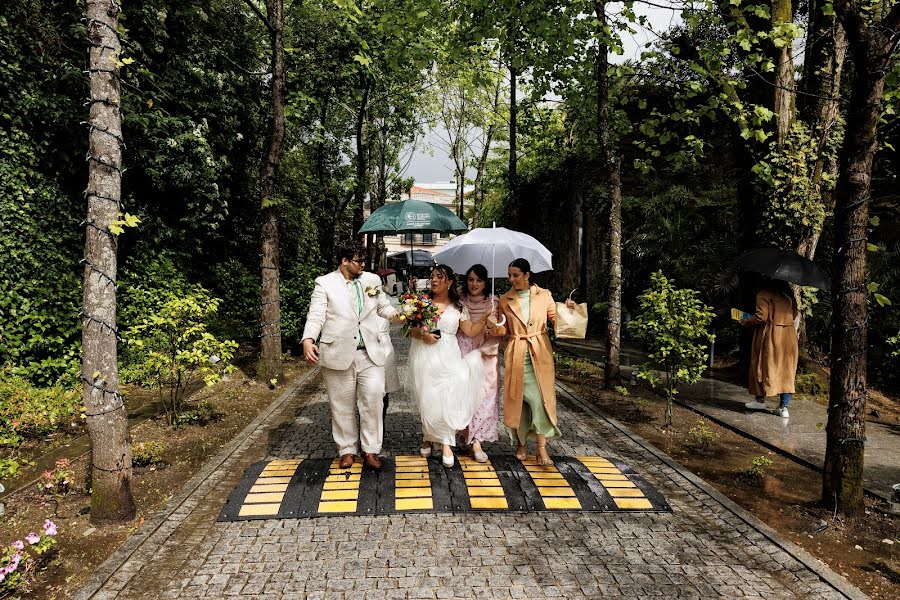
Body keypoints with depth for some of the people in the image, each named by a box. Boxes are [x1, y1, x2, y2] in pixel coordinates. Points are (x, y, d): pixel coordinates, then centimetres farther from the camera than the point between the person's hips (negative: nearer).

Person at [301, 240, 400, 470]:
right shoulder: (325, 283, -1)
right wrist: (308, 339, -23)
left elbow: (384, 307, 18)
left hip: (370, 354, 3)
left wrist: (397, 314, -4)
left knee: (373, 399, -2)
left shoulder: (373, 280, 10)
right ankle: (347, 450, 24)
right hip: (338, 354, -2)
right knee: (342, 405, 8)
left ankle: (370, 450, 12)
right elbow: (316, 315, -7)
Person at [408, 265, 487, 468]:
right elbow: (410, 329, 6)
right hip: (424, 357, 0)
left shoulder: (458, 307, 8)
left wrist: (486, 318, -7)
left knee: (448, 398, -10)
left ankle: (442, 442, 1)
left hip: (448, 357, 0)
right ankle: (429, 437, 22)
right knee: (428, 399, 1)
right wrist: (422, 335, -12)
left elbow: (471, 331, 2)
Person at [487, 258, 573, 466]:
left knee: (541, 398, -7)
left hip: (539, 352, -1)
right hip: (516, 354, 1)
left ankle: (542, 449, -2)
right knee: (518, 398, 5)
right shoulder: (505, 300, 5)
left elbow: (555, 319, 6)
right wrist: (493, 327, -13)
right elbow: (505, 329, 7)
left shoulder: (544, 295, 2)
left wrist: (566, 310, -13)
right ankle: (521, 443, 23)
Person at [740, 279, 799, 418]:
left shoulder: (763, 294, -11)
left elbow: (761, 317, -17)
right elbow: (794, 314, 15)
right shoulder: (788, 294, 10)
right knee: (787, 369, 7)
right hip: (789, 335, 6)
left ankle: (760, 400, 15)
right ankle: (784, 406, 5)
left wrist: (745, 322, -1)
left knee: (762, 365, 9)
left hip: (770, 336, -6)